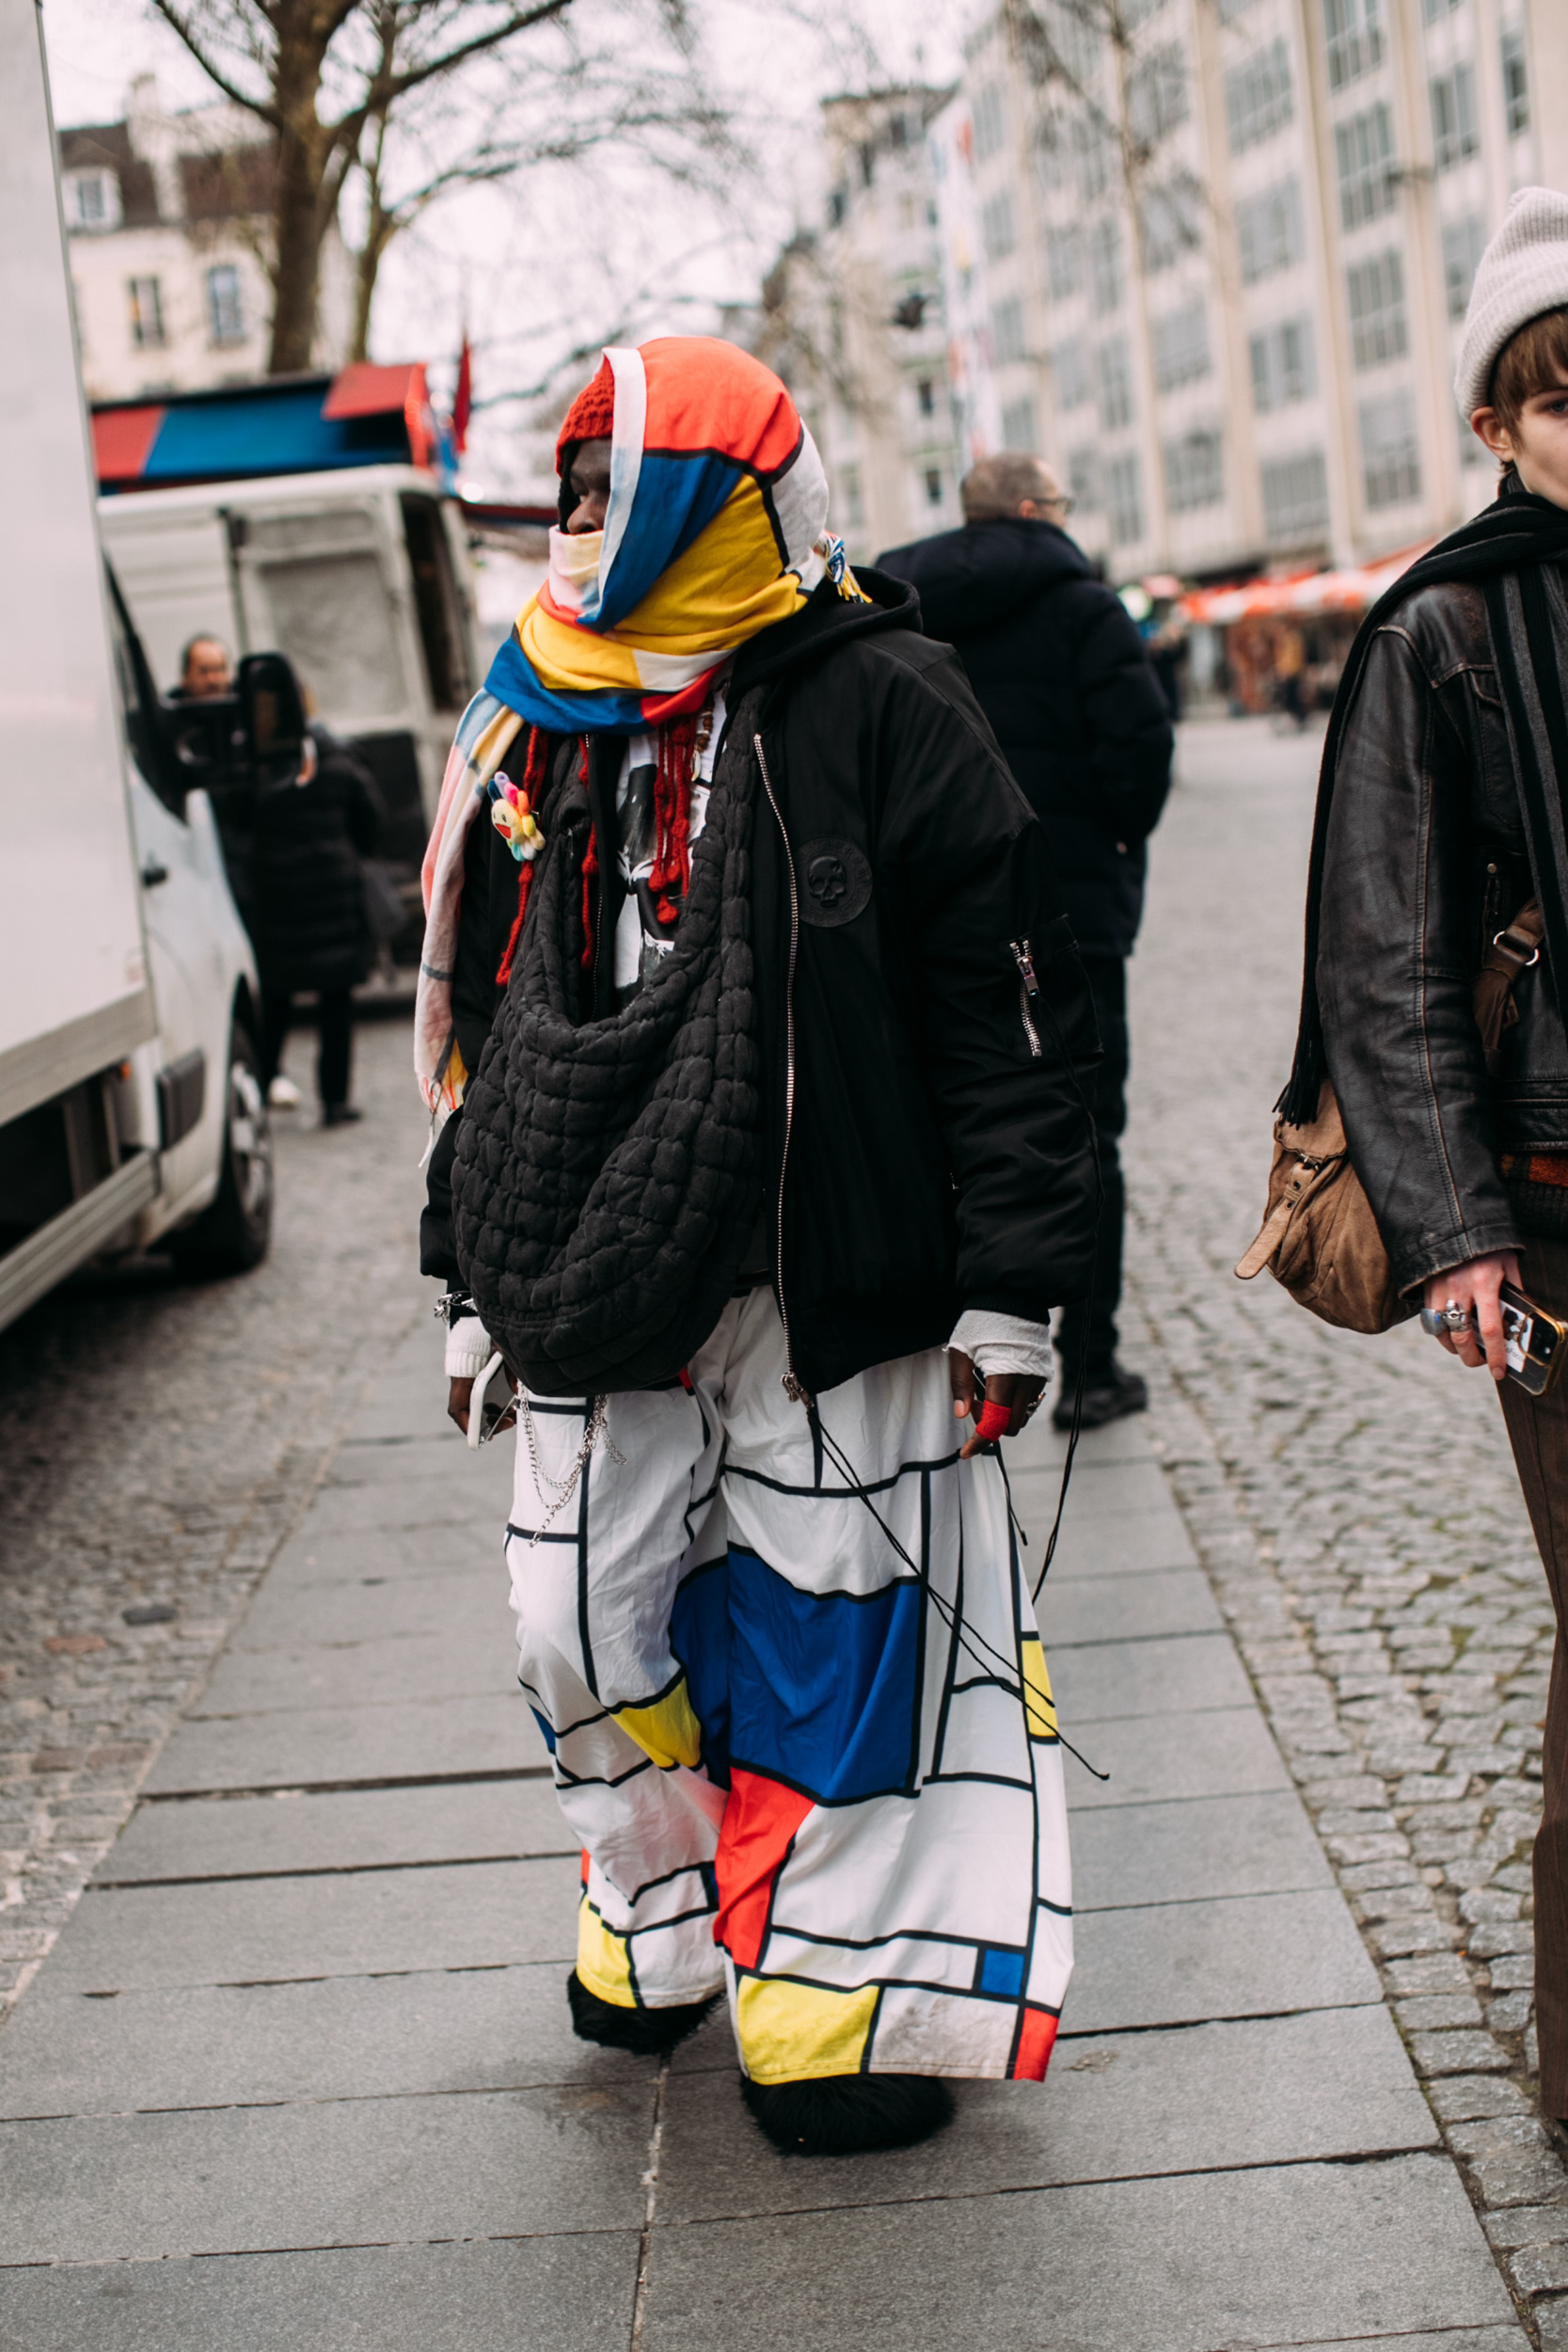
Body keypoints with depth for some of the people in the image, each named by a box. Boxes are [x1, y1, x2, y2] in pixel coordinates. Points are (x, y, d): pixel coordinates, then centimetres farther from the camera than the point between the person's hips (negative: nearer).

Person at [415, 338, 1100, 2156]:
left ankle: (831, 1993, 18)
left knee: (830, 1630, 1)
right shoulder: (543, 733, 12)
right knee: (588, 1630, 10)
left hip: (830, 1290, -5)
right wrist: (479, 1276, 18)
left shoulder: (879, 706, -5)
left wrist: (1007, 1286, -10)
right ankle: (668, 1925, 34)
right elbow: (489, 1021, 19)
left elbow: (1005, 1015, -7)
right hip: (603, 1292, 6)